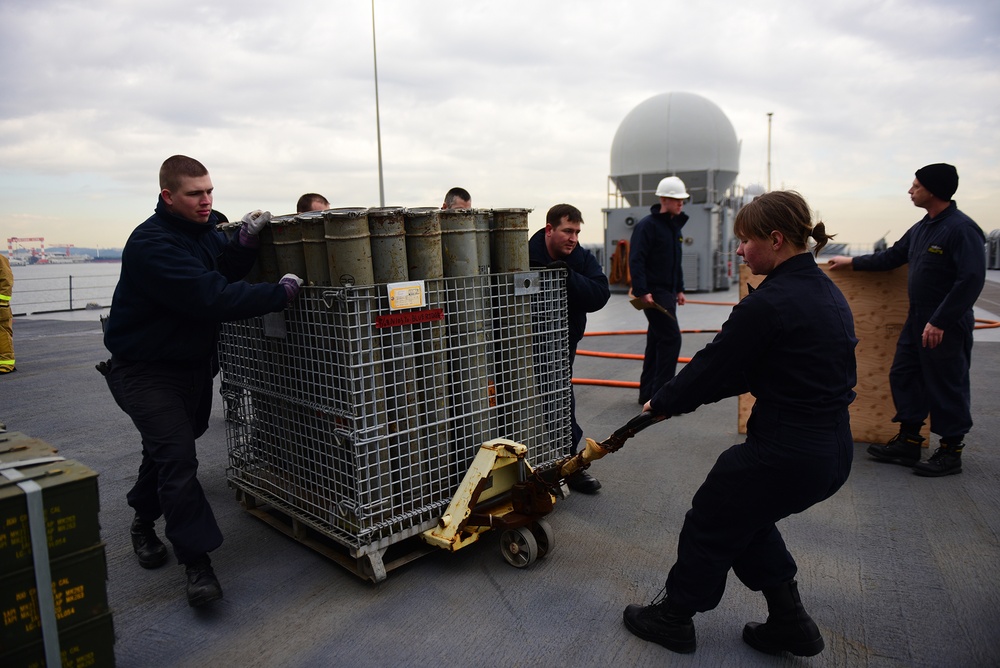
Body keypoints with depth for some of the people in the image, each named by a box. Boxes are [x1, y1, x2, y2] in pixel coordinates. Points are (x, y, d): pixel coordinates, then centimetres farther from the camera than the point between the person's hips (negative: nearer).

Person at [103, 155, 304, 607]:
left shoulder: (203, 228, 2)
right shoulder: (151, 244, -26)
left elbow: (224, 272, 7)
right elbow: (210, 297, -35)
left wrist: (245, 239, -11)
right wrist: (280, 293, -31)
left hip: (193, 362, 8)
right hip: (145, 370, -8)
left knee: (169, 447, 21)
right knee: (176, 456, -13)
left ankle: (144, 522, 45)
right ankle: (197, 562, -6)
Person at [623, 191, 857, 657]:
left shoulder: (768, 304, -23)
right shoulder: (826, 291, 8)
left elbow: (713, 365, -14)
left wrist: (663, 402, 3)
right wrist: (696, 394, 14)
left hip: (785, 452, -9)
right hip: (833, 450, 9)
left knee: (710, 523, 13)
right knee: (745, 516, 28)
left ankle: (673, 618, 34)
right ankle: (789, 622, 36)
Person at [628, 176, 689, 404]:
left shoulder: (675, 226, 17)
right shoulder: (647, 225, -11)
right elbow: (636, 260, -18)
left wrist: (679, 289, 22)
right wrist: (641, 291, -24)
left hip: (668, 293, 9)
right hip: (653, 293, -9)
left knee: (656, 342, 11)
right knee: (671, 338, -11)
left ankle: (647, 393, 19)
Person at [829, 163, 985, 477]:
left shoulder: (961, 229, -17)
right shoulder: (921, 228, 10)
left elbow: (971, 280, -23)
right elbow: (892, 256, 24)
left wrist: (940, 321, -25)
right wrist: (853, 262, 25)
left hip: (947, 324, -9)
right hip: (917, 318, 9)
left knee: (946, 386, 2)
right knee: (903, 376, 12)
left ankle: (951, 451, 17)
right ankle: (908, 442, 23)